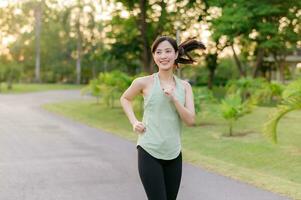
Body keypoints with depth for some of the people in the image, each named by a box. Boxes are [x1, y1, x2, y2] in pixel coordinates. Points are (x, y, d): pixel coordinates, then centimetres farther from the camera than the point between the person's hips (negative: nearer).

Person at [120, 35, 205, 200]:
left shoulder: (184, 86, 4)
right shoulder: (144, 82, -4)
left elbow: (190, 120, -4)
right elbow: (125, 99, 15)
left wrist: (173, 98, -15)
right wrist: (134, 122, 1)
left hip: (174, 155, 4)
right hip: (149, 152, -4)